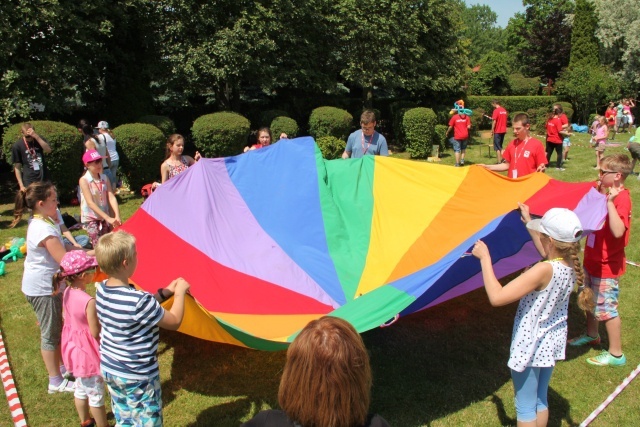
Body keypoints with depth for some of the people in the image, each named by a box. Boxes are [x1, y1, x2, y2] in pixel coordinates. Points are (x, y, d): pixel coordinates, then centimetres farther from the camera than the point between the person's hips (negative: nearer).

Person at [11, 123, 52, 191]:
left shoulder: (39, 140, 2)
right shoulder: (17, 146, -6)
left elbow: (48, 150, -17)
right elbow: (17, 167, -3)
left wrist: (36, 136, -26)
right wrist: (21, 185, -7)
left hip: (44, 180, 3)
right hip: (29, 182, -3)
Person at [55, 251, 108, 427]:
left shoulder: (66, 293, -7)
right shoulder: (89, 302, -31)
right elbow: (95, 332, -23)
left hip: (73, 346, 8)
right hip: (88, 351, -8)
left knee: (81, 388, 26)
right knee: (96, 393, 11)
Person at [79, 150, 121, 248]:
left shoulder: (105, 178, 0)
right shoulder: (84, 180, -13)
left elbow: (112, 197, -8)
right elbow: (90, 203, -20)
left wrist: (117, 216, -22)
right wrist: (108, 218, -27)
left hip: (105, 217, 4)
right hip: (90, 218, -4)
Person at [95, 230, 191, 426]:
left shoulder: (101, 289, -7)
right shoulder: (139, 301, -31)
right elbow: (174, 322, -18)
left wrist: (164, 292, 4)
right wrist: (179, 292, -6)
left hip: (109, 369, 7)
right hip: (138, 377, -7)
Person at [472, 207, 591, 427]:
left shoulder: (544, 271, -32)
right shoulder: (571, 266, -9)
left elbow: (497, 297, -35)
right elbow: (548, 255, 17)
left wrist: (485, 257, -28)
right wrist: (529, 223, 18)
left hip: (530, 347, -7)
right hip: (553, 343, 7)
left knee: (525, 407, 12)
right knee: (541, 400, 24)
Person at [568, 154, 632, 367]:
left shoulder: (621, 199, -23)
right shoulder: (602, 192, 2)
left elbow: (618, 231, -38)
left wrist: (610, 201, -37)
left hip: (607, 265, -9)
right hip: (592, 258, 9)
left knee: (606, 308, 2)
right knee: (589, 300, 23)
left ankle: (616, 354, 16)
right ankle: (592, 335, 44)